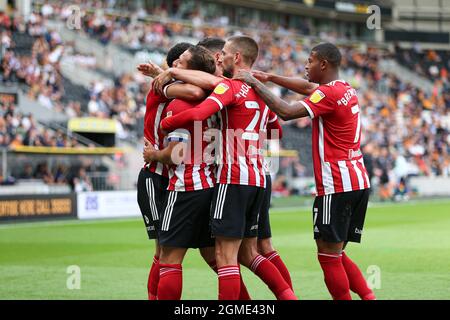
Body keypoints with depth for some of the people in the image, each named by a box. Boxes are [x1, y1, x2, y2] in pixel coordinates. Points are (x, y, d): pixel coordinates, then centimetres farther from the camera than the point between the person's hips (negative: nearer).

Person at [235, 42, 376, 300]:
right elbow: (309, 87, 30)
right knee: (336, 255, 14)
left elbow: (287, 112, -22)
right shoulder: (347, 90, 14)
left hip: (337, 185, -9)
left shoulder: (329, 93, -14)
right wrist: (270, 78, 26)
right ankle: (369, 296, 5)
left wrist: (256, 83, -13)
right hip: (359, 182, 9)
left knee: (329, 255, -4)